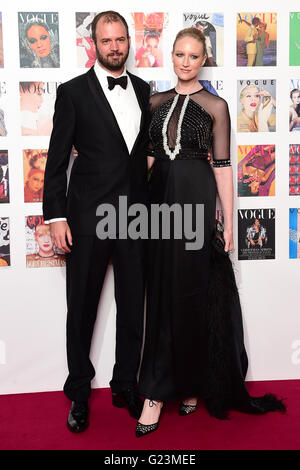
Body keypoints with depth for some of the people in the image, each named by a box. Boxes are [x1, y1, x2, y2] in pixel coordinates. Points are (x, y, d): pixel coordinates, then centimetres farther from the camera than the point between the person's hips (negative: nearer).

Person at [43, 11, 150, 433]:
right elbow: (57, 160, -3)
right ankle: (79, 394, 26)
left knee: (133, 307, 12)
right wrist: (55, 216, -9)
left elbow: (150, 151, 13)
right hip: (87, 219, -3)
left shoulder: (145, 91, 10)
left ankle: (126, 386, 31)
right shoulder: (73, 92, -1)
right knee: (82, 310, 8)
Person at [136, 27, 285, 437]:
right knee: (162, 292, 5)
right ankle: (157, 390, 14)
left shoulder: (215, 106, 1)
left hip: (196, 200, -3)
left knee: (193, 291, 4)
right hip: (160, 197, 3)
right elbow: (148, 155, 13)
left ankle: (192, 382, 21)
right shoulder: (156, 103, 11)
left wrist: (228, 221, -7)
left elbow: (222, 166, -3)